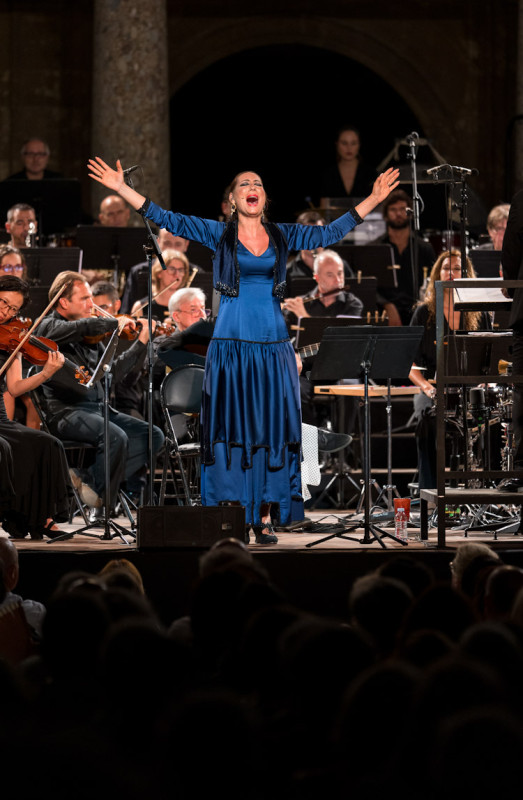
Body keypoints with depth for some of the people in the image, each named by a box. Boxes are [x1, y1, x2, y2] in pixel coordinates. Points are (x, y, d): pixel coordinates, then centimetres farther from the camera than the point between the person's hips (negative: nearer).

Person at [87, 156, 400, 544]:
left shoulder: (282, 236, 11)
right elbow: (169, 220, 1)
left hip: (273, 347, 2)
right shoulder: (219, 234, 4)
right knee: (231, 429, -3)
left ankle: (264, 519, 5)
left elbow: (330, 232, 14)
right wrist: (122, 189, -5)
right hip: (231, 346, -2)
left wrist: (373, 199, 13)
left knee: (272, 429, 1)